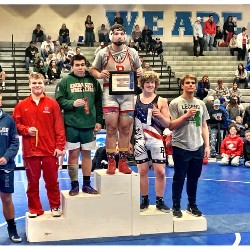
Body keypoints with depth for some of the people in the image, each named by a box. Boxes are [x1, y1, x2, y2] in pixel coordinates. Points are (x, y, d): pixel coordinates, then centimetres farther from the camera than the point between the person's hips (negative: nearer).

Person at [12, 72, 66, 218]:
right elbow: (15, 124, 8)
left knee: (52, 180, 8)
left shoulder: (52, 103, 0)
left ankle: (55, 206, 24)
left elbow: (59, 126, -2)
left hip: (50, 150, -1)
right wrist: (26, 130, -10)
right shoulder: (22, 105, 5)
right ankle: (34, 209, 23)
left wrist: (60, 146, -7)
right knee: (32, 181, 9)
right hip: (30, 150, 1)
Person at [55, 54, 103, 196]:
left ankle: (87, 184, 19)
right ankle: (74, 185, 14)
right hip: (71, 124, -2)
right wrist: (72, 103, -19)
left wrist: (99, 121, 4)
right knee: (73, 154, 3)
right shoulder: (65, 82, 1)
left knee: (87, 153, 9)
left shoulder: (93, 81, 8)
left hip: (89, 125, 2)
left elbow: (99, 102, 9)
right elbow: (59, 100, -4)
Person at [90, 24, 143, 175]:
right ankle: (111, 163, 7)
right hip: (110, 93, -2)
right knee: (111, 128, -3)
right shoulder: (103, 53, 2)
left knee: (125, 128, 5)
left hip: (127, 93, 2)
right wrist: (100, 74, -13)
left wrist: (140, 72, -7)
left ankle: (123, 162, 15)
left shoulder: (132, 52, 7)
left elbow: (139, 69, 16)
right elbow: (93, 69, 9)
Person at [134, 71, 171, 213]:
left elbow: (168, 124, 2)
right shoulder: (134, 100, 4)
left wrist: (160, 116, -18)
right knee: (142, 171, 6)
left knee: (160, 171, -2)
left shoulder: (161, 101, 2)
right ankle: (145, 200, 20)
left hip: (156, 141, -1)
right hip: (140, 141, 1)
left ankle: (160, 201, 11)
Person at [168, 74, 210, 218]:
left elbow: (204, 126, 13)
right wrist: (186, 115, -19)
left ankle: (192, 205, 27)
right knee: (179, 178, 5)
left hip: (198, 147, 4)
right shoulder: (175, 103, -4)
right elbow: (171, 126, -10)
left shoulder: (201, 104, 10)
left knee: (194, 178, 13)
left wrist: (207, 145, 7)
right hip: (181, 147, -4)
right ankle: (176, 206, 18)